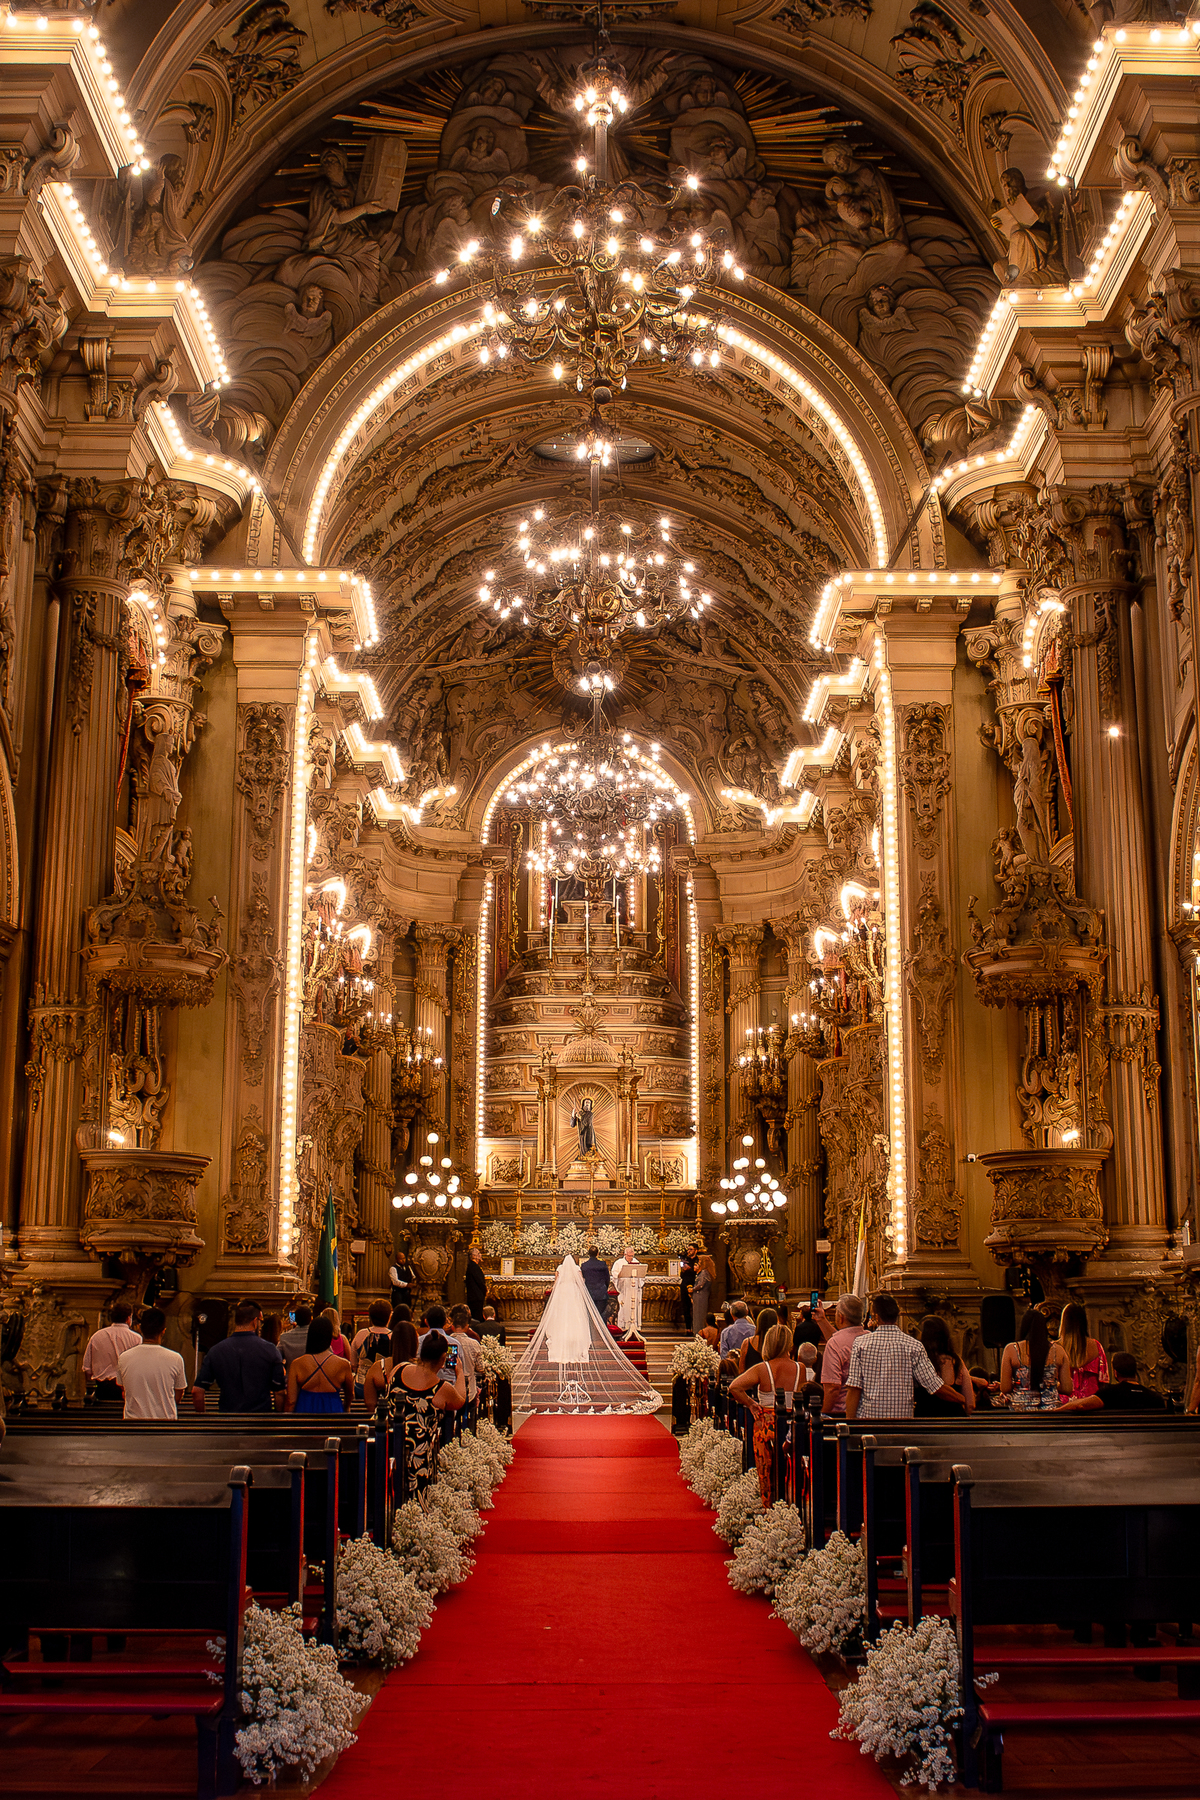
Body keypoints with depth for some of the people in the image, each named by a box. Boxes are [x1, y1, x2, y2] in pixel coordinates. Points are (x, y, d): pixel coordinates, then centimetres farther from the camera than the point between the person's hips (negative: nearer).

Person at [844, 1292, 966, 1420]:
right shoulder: (914, 1346, -3)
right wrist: (963, 1400, 12)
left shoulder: (860, 1343, -2)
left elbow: (854, 1389, -5)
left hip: (867, 1417, 0)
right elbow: (936, 1386, -3)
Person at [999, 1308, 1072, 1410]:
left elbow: (1005, 1389, -1)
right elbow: (1067, 1389, 5)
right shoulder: (1058, 1351, 3)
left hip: (1020, 1410, -2)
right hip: (1051, 1410, 2)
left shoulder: (1011, 1350, -2)